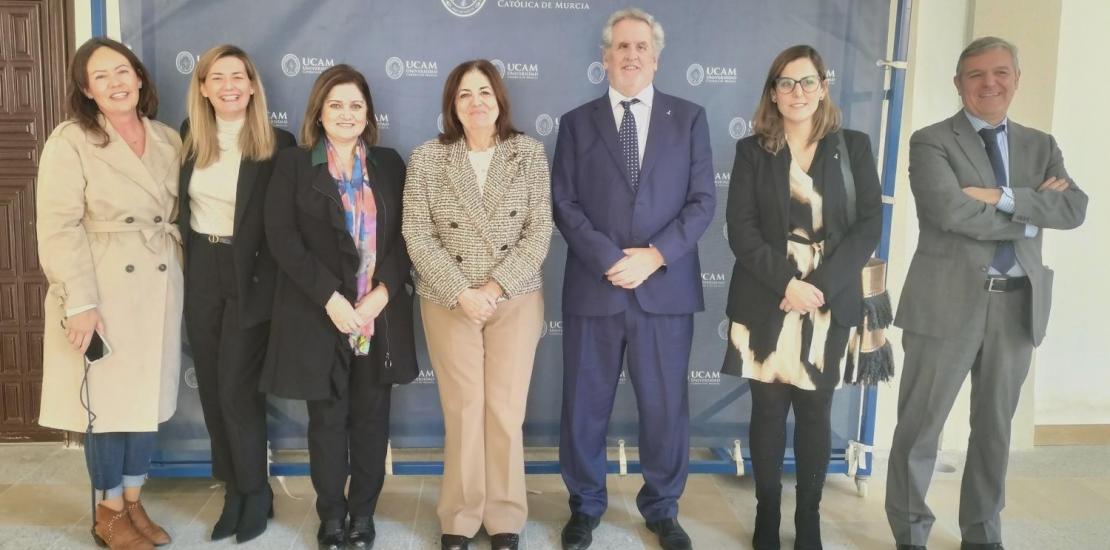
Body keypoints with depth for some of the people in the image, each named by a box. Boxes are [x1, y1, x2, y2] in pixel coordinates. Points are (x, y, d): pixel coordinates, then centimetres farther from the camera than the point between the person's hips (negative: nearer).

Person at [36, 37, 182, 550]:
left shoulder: (168, 140, 7)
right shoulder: (70, 141, -8)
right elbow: (58, 227, -13)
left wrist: (185, 282, 9)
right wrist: (80, 301, -19)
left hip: (159, 291, 5)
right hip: (103, 291, -4)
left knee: (147, 400, 11)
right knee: (108, 403, 4)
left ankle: (133, 503, 28)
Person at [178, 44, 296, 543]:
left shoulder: (277, 144, -7)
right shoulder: (189, 138, 5)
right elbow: (179, 203, 15)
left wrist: (271, 281, -11)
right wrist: (181, 259, 6)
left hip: (250, 277, -5)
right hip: (200, 274, 5)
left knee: (236, 389, -4)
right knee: (211, 388, 9)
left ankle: (256, 493, 15)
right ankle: (234, 490, 24)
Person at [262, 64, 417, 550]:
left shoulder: (389, 164, 9)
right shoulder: (292, 165, 3)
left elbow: (405, 234, 4)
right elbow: (281, 237, -6)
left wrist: (382, 292, -11)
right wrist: (329, 297, -15)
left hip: (380, 315, 2)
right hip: (319, 316, -2)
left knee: (371, 418, 8)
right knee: (327, 420, 7)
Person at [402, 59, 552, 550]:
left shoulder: (530, 153, 0)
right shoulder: (426, 159, -1)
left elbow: (540, 229, -4)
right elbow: (418, 236, -5)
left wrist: (496, 286, -13)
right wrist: (461, 293, -14)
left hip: (516, 300, 1)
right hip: (449, 303, 0)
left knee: (506, 411, 4)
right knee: (462, 411, 4)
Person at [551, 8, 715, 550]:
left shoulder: (689, 117, 7)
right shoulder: (577, 122, 7)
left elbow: (702, 200, 1)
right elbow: (564, 204, 0)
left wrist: (655, 256, -12)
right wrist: (611, 260, -13)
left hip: (666, 287, 0)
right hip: (594, 287, 0)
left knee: (665, 405, 8)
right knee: (585, 404, 8)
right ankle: (585, 505, 28)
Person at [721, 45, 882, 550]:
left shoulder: (854, 146, 6)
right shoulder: (752, 151, 5)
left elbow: (869, 225, -1)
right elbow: (741, 230, -4)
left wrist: (822, 284, -13)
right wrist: (787, 281, -17)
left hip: (831, 301, 1)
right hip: (766, 301, 0)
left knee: (815, 411, 7)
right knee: (768, 409, 4)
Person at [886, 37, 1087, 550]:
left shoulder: (1040, 146, 13)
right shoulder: (931, 142, -2)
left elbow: (1075, 208, -4)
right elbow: (950, 211, -18)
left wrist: (1003, 197, -16)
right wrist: (1030, 214, -9)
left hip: (1018, 304, 5)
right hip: (948, 303, -5)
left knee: (995, 426, 15)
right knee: (920, 426, 3)